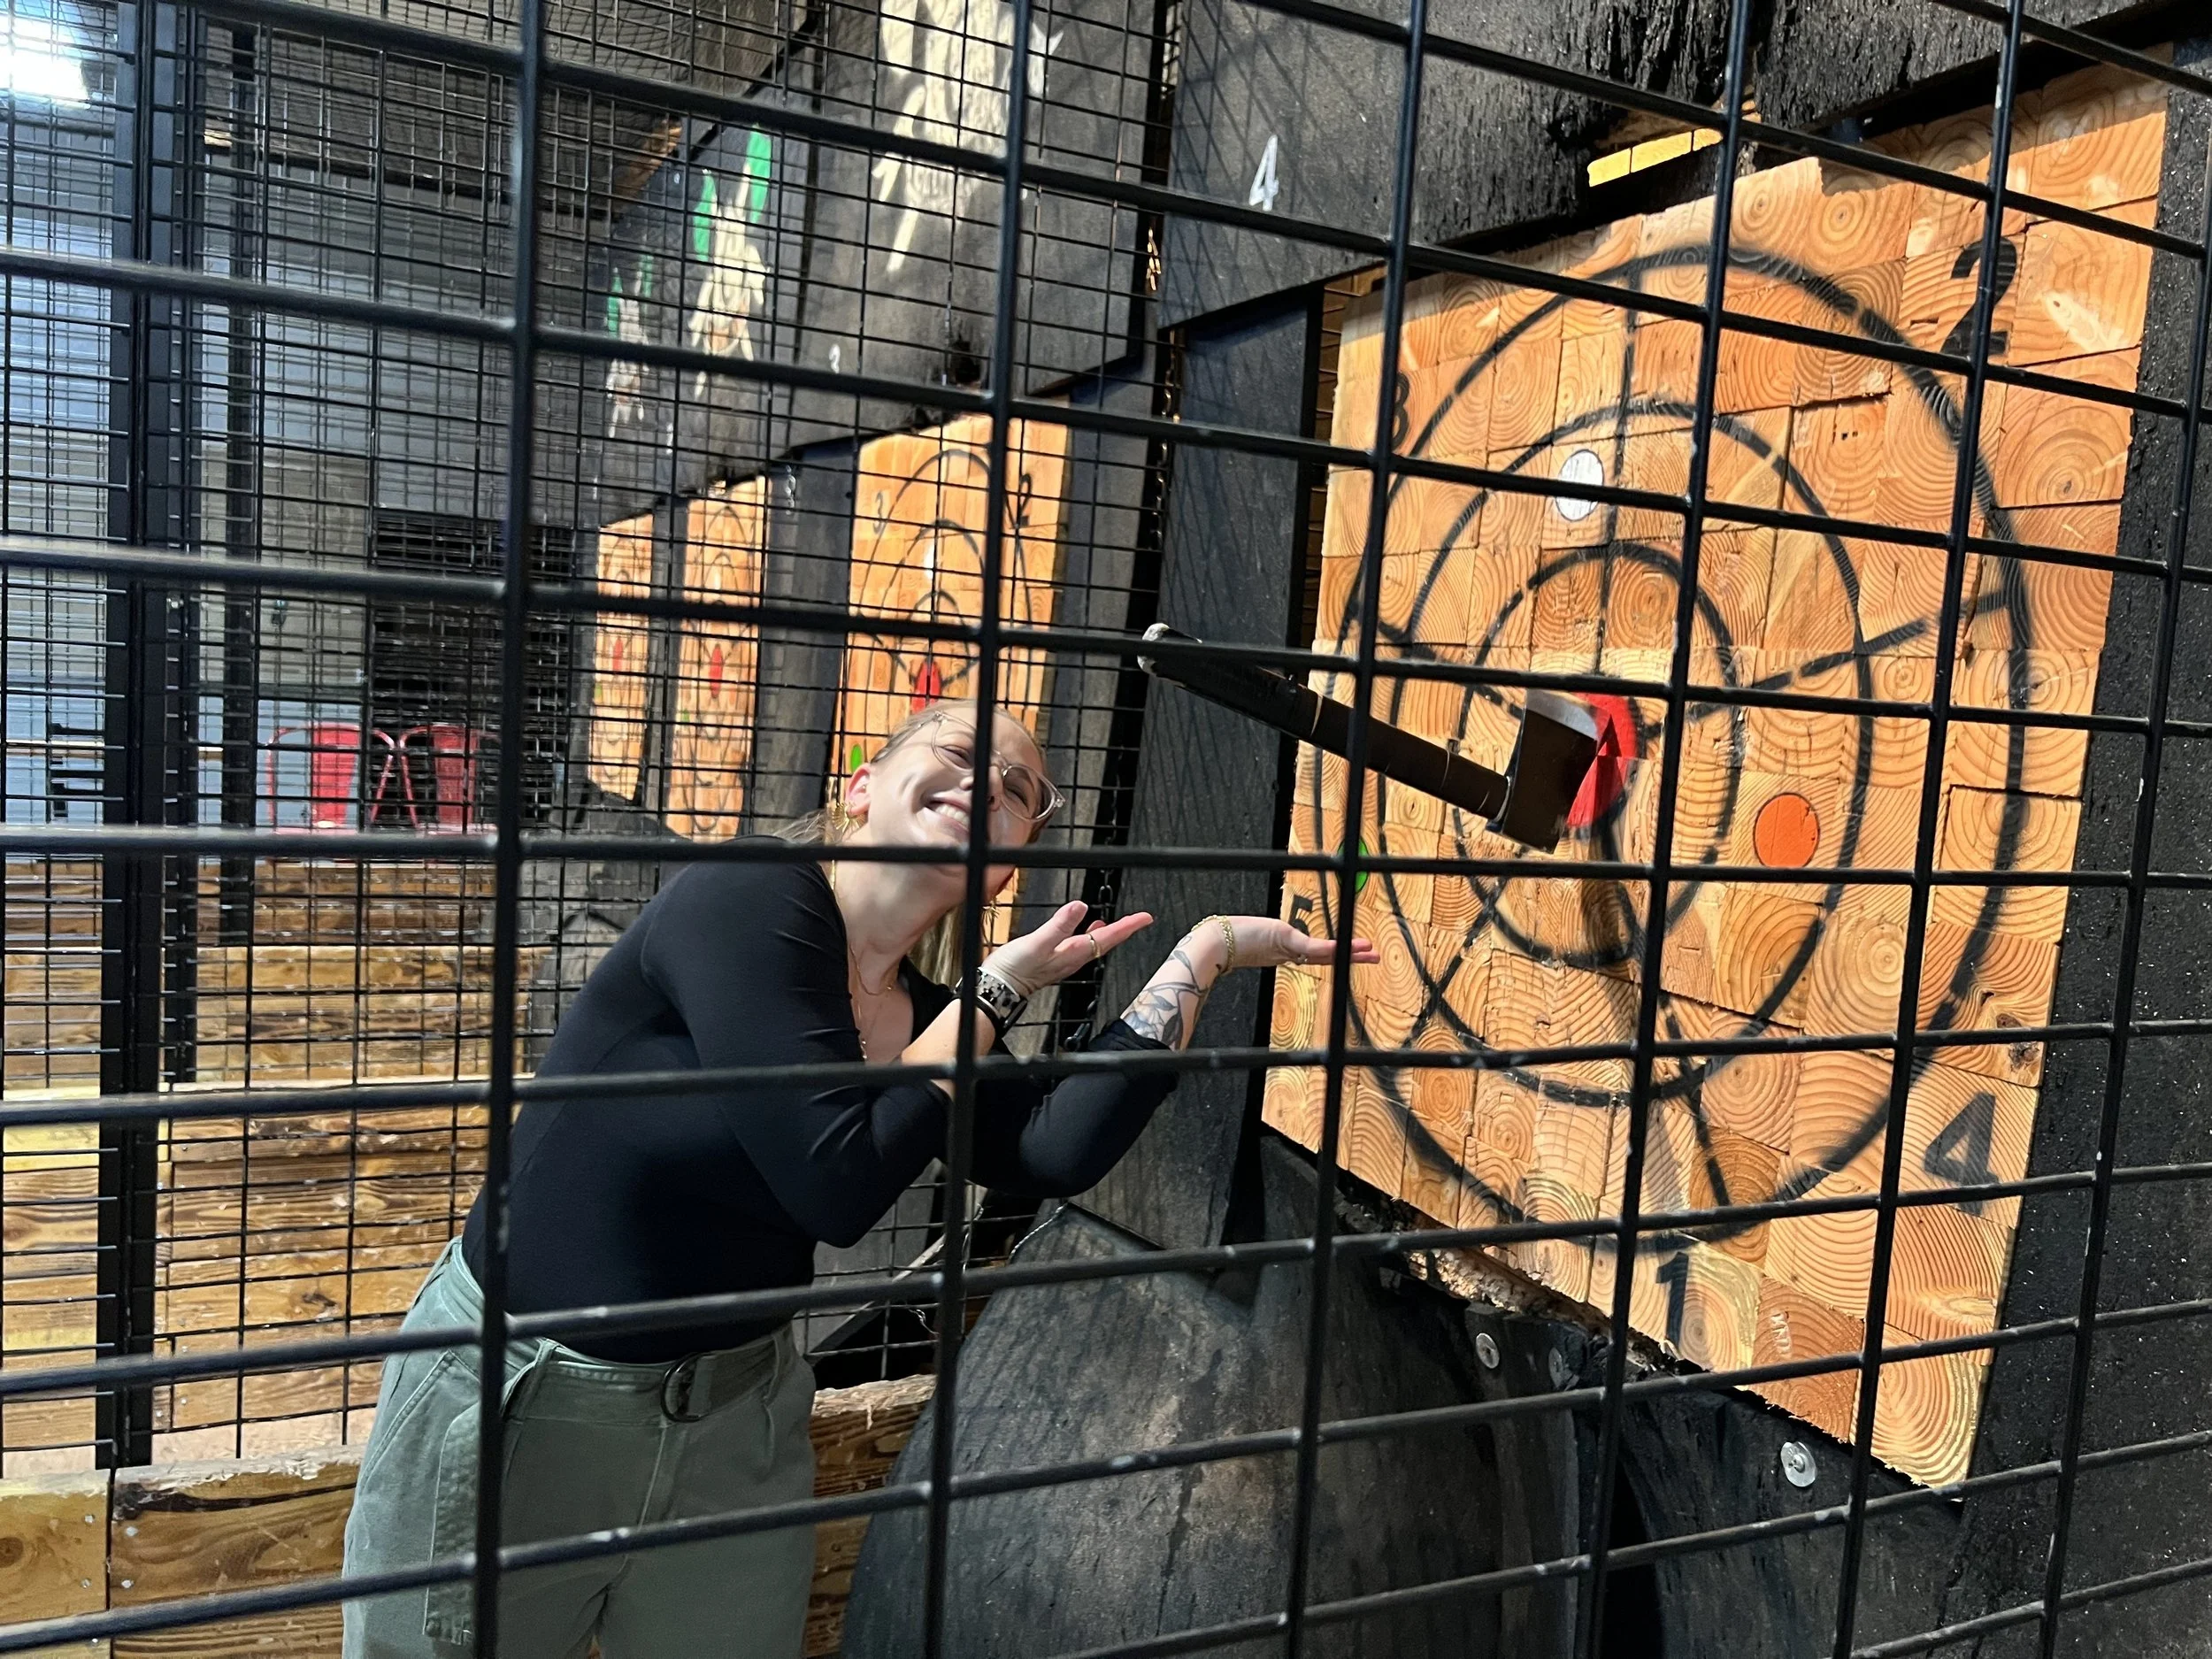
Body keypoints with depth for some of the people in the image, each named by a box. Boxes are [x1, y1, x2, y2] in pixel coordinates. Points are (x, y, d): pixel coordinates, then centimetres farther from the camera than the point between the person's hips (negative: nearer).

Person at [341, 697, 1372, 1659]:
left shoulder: (928, 1018, 0)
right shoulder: (743, 900, -21)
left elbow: (1057, 1154, -18)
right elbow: (840, 1184, -26)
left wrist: (1206, 952, -12)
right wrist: (999, 989, -17)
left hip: (739, 1421, 6)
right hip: (515, 1409, -5)